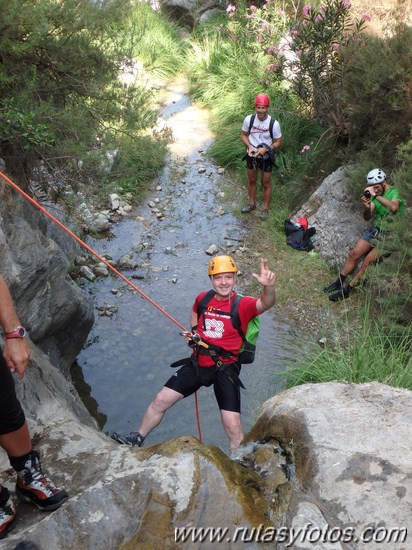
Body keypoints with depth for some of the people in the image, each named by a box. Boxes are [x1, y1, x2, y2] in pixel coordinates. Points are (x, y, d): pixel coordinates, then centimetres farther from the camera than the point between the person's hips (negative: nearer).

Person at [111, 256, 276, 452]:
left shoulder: (243, 305, -14)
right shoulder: (203, 298, 1)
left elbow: (264, 304, -36)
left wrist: (269, 287, -57)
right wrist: (194, 332, 9)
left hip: (225, 368, -4)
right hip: (199, 363, 5)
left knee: (233, 426, -12)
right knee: (161, 400, 7)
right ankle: (138, 438, 31)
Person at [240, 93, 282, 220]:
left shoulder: (274, 123, -21)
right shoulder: (249, 119, -14)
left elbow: (278, 142, -10)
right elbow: (243, 135, 1)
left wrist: (266, 149, -25)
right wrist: (249, 146, -17)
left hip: (266, 157, -3)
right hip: (251, 155, 3)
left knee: (266, 183, 11)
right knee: (251, 180, 20)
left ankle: (266, 208, 29)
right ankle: (252, 203, 42)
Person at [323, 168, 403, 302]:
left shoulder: (395, 193, -15)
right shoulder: (374, 195, 5)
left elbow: (394, 208, -38)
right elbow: (367, 217, 0)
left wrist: (375, 195, -39)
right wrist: (367, 207, -22)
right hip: (375, 229, 6)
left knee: (368, 260, -17)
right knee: (354, 254, -5)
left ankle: (346, 290, -9)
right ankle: (339, 283, 8)